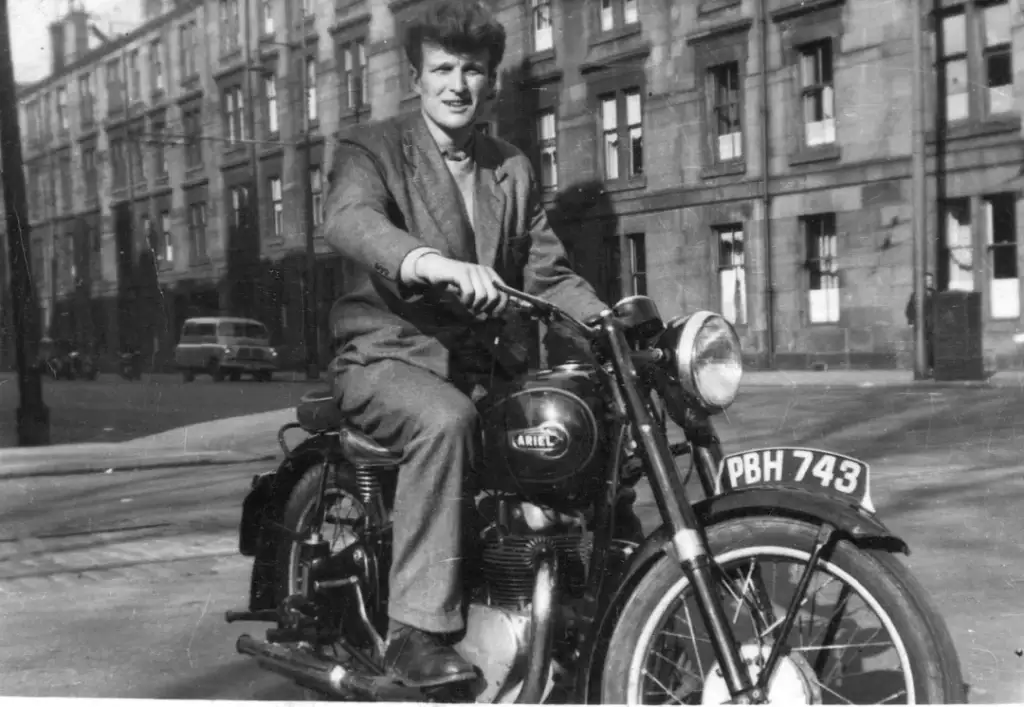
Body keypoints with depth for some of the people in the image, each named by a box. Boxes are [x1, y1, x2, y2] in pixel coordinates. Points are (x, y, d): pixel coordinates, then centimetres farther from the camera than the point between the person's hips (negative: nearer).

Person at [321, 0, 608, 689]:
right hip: (389, 354, -5)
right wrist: (435, 263, -45)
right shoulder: (371, 148, -2)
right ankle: (417, 630, -33)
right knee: (445, 420, -36)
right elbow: (349, 221, -24)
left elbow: (549, 272, 14)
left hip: (481, 359, 5)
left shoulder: (513, 169, 16)